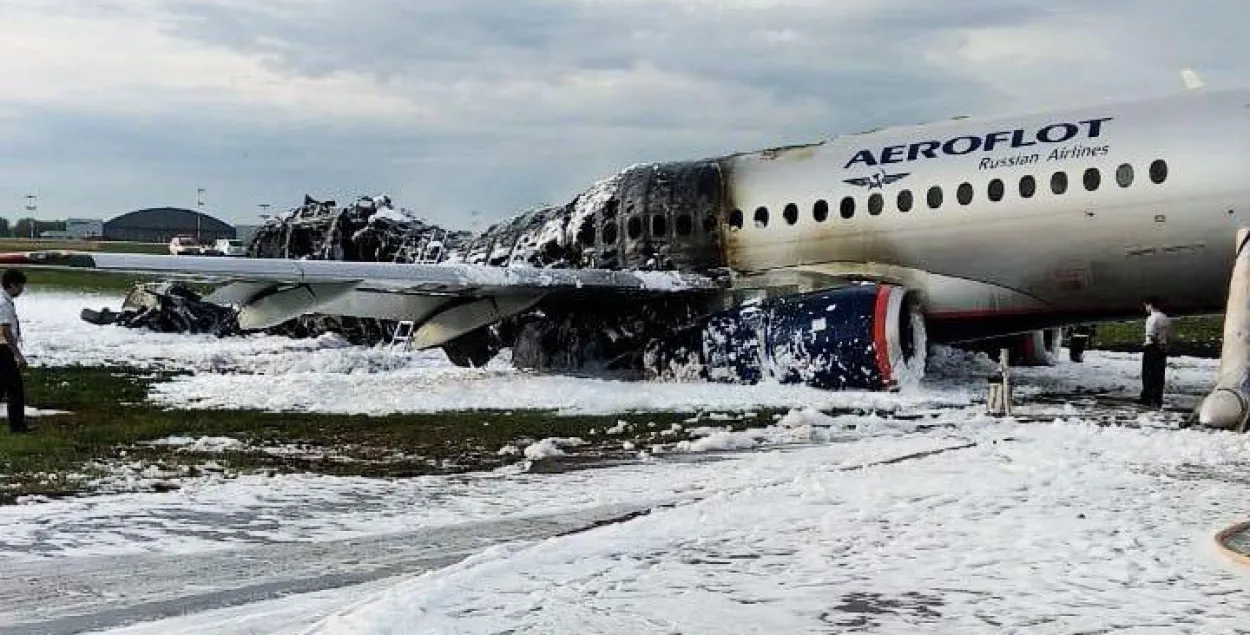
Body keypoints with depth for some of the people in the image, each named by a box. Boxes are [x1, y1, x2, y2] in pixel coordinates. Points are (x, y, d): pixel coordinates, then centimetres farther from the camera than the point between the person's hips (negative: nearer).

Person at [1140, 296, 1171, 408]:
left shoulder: (1151, 318, -13)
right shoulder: (1166, 318, 11)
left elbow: (1151, 336, -22)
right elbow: (1169, 335, 10)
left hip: (1151, 348, -7)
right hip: (1163, 349, 7)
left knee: (1148, 375, 1)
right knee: (1159, 376, 9)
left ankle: (1146, 399, 1)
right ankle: (1158, 401, 10)